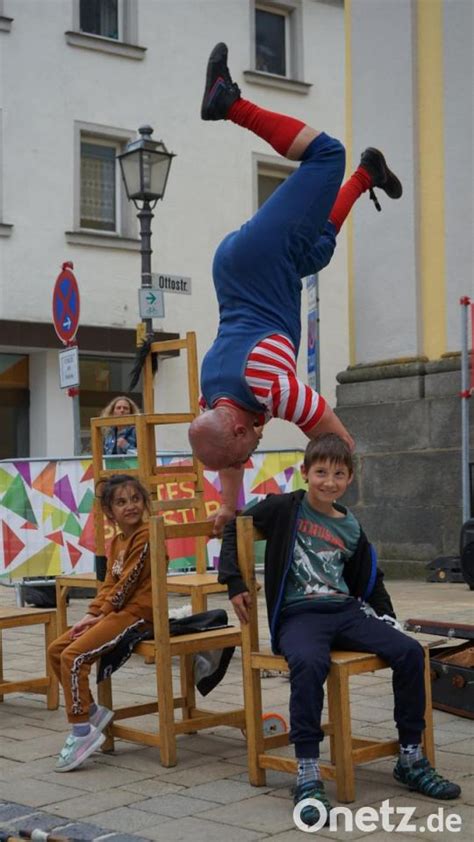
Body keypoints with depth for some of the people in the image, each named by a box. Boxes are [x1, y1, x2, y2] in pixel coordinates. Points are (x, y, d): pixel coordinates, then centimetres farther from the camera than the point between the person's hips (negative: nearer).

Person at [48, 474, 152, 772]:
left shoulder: (145, 536, -13)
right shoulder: (117, 541, 17)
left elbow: (127, 582, -16)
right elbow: (109, 583, 14)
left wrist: (101, 613, -9)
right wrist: (93, 614, -1)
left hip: (136, 613, -10)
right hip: (116, 612, 10)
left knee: (73, 656, -21)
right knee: (56, 650, 5)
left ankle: (83, 732, -14)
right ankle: (91, 711, 12)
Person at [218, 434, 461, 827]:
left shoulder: (351, 528, 15)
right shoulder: (285, 508, 2)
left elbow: (369, 581, 25)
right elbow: (234, 528, 8)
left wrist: (387, 618, 16)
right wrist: (234, 582, 1)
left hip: (345, 610, 5)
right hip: (297, 614, -5)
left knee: (410, 651, -16)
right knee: (309, 663, -39)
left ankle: (411, 758, -2)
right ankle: (308, 776, -31)